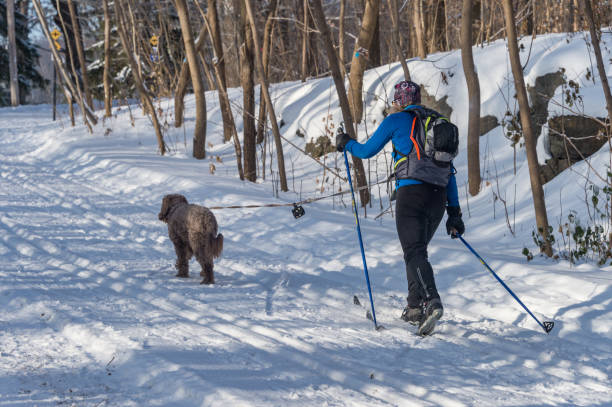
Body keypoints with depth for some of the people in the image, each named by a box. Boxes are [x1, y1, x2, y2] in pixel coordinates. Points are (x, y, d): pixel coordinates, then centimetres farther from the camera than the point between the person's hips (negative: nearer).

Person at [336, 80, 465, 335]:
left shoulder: (396, 120, 6)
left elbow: (367, 151, 12)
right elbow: (449, 170, 20)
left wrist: (346, 143, 34)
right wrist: (454, 211, 20)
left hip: (412, 191, -6)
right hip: (439, 196, 6)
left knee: (414, 252, -14)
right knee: (417, 249, 20)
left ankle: (432, 302, -36)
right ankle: (414, 309, 19)